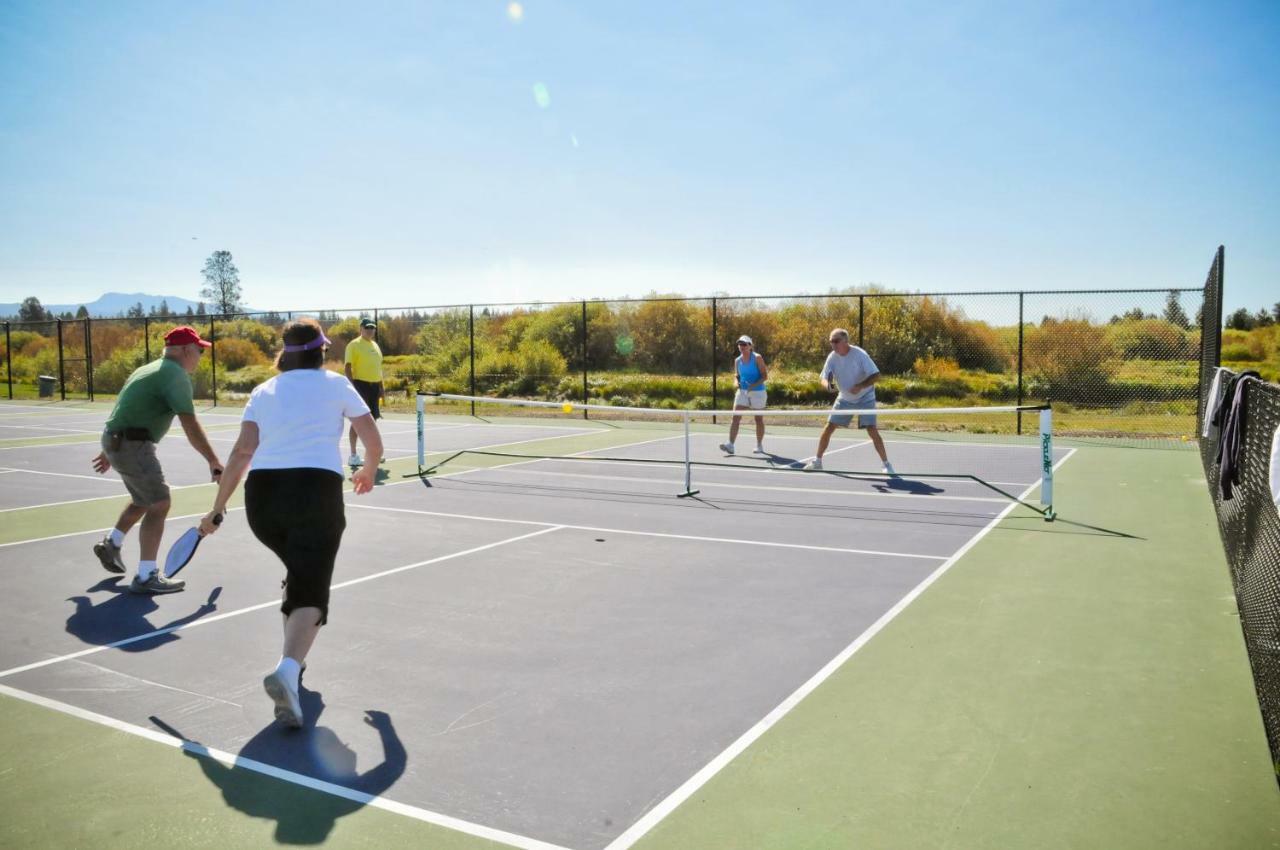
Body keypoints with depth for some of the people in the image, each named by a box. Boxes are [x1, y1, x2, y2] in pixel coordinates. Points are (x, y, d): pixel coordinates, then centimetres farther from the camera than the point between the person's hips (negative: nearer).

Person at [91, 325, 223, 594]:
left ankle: (111, 544, 41)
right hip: (132, 445, -10)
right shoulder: (177, 376, -14)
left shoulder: (150, 369, 17)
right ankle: (146, 577, -9)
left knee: (144, 500, 26)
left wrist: (110, 451, 32)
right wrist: (213, 461, -20)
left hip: (114, 439, 10)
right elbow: (190, 426, -21)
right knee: (159, 504, -9)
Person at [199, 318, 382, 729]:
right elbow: (374, 441, 8)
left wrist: (218, 508, 10)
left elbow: (242, 453, 6)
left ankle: (293, 660, 34)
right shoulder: (335, 384, 10)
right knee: (310, 591, -7)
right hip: (317, 491, -4)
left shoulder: (263, 391, 17)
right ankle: (287, 670, -32)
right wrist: (369, 470, 28)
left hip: (261, 495, 4)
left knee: (299, 574, 28)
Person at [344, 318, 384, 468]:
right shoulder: (354, 345, -7)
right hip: (361, 385, -8)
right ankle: (353, 455, 0)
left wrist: (381, 387, 19)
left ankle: (369, 452, 23)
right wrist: (352, 386, -20)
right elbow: (348, 367, -11)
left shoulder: (375, 345, 16)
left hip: (374, 386, 8)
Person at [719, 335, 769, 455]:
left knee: (759, 420, 8)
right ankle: (730, 445, -16)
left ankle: (759, 446, 21)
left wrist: (754, 385, -24)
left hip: (757, 392, -4)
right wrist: (737, 382, -5)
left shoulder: (757, 358, -8)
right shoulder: (737, 360, 5)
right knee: (735, 418, -10)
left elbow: (764, 375, -9)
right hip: (742, 391, 4)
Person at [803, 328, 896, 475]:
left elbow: (876, 375, -24)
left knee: (872, 430, -16)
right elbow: (824, 379, -6)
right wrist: (828, 385, -30)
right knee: (828, 428, 0)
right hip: (844, 399, 4)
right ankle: (817, 460, 15)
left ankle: (886, 464, -2)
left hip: (865, 398, -4)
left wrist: (860, 386, -39)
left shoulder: (859, 355, -22)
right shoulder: (832, 357, -9)